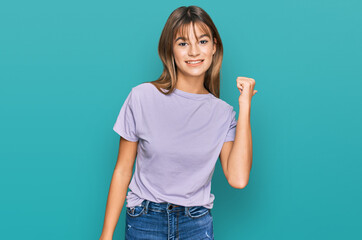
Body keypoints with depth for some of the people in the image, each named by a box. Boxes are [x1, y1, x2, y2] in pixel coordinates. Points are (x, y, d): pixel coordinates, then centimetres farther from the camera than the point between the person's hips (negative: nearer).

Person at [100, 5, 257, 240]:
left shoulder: (223, 113, -3)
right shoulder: (142, 97, -8)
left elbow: (238, 179, -16)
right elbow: (122, 171, -4)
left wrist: (245, 106, -14)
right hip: (144, 221, -1)